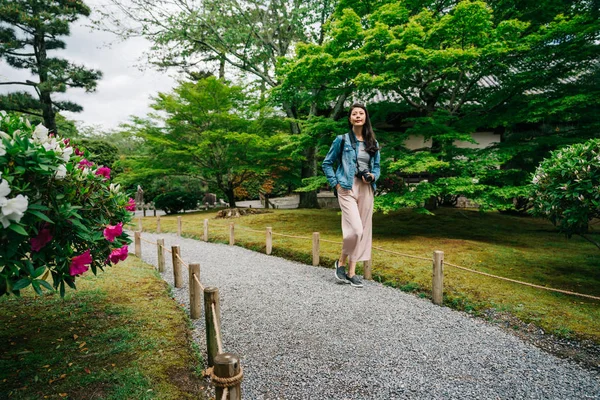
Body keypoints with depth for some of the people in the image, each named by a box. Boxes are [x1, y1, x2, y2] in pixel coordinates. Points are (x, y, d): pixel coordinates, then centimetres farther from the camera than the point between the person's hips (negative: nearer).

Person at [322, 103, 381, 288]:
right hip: (347, 188, -5)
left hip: (366, 190, 5)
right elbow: (327, 163, 6)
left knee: (364, 230, 4)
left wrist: (373, 176, -3)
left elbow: (377, 167, 19)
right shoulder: (342, 140, 2)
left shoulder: (373, 143, 13)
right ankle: (341, 262, 10)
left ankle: (352, 272, 14)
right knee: (355, 229, -16)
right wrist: (335, 183, -5)